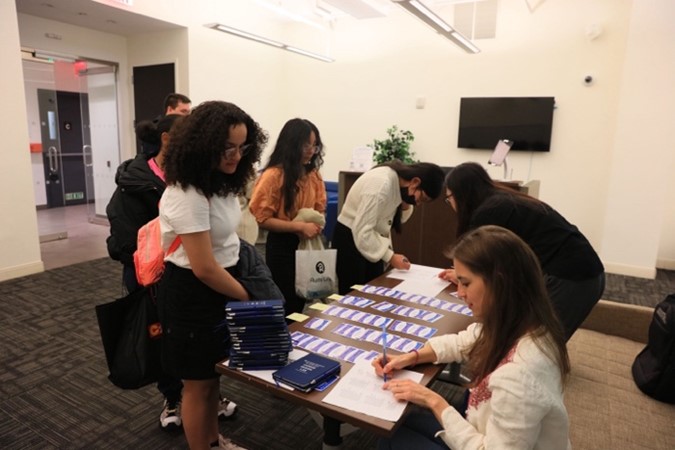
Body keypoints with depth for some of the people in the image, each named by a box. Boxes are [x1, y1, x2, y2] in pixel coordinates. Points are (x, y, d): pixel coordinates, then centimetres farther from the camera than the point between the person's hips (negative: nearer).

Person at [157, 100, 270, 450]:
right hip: (192, 293, -9)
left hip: (221, 286, 9)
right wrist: (247, 296, -12)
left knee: (213, 373, 23)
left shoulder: (219, 181, 3)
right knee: (198, 382, 10)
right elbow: (204, 268, -25)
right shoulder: (187, 194, -26)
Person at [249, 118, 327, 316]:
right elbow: (263, 219, -16)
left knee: (302, 299, 17)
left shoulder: (313, 175, 3)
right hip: (282, 246, -6)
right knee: (286, 303, 6)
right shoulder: (273, 175, -16)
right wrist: (299, 226, -22)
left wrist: (317, 224, -8)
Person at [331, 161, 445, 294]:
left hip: (371, 237, 8)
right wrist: (390, 257, -26)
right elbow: (362, 233, -31)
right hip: (351, 239, -8)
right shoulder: (381, 184, -30)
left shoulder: (400, 181, -5)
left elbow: (397, 218, 10)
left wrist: (406, 206, -12)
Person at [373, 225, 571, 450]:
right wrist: (411, 357, -5)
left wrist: (434, 401, -22)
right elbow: (464, 341, 5)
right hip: (490, 430, 7)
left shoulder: (520, 373, -40)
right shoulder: (515, 322, -13)